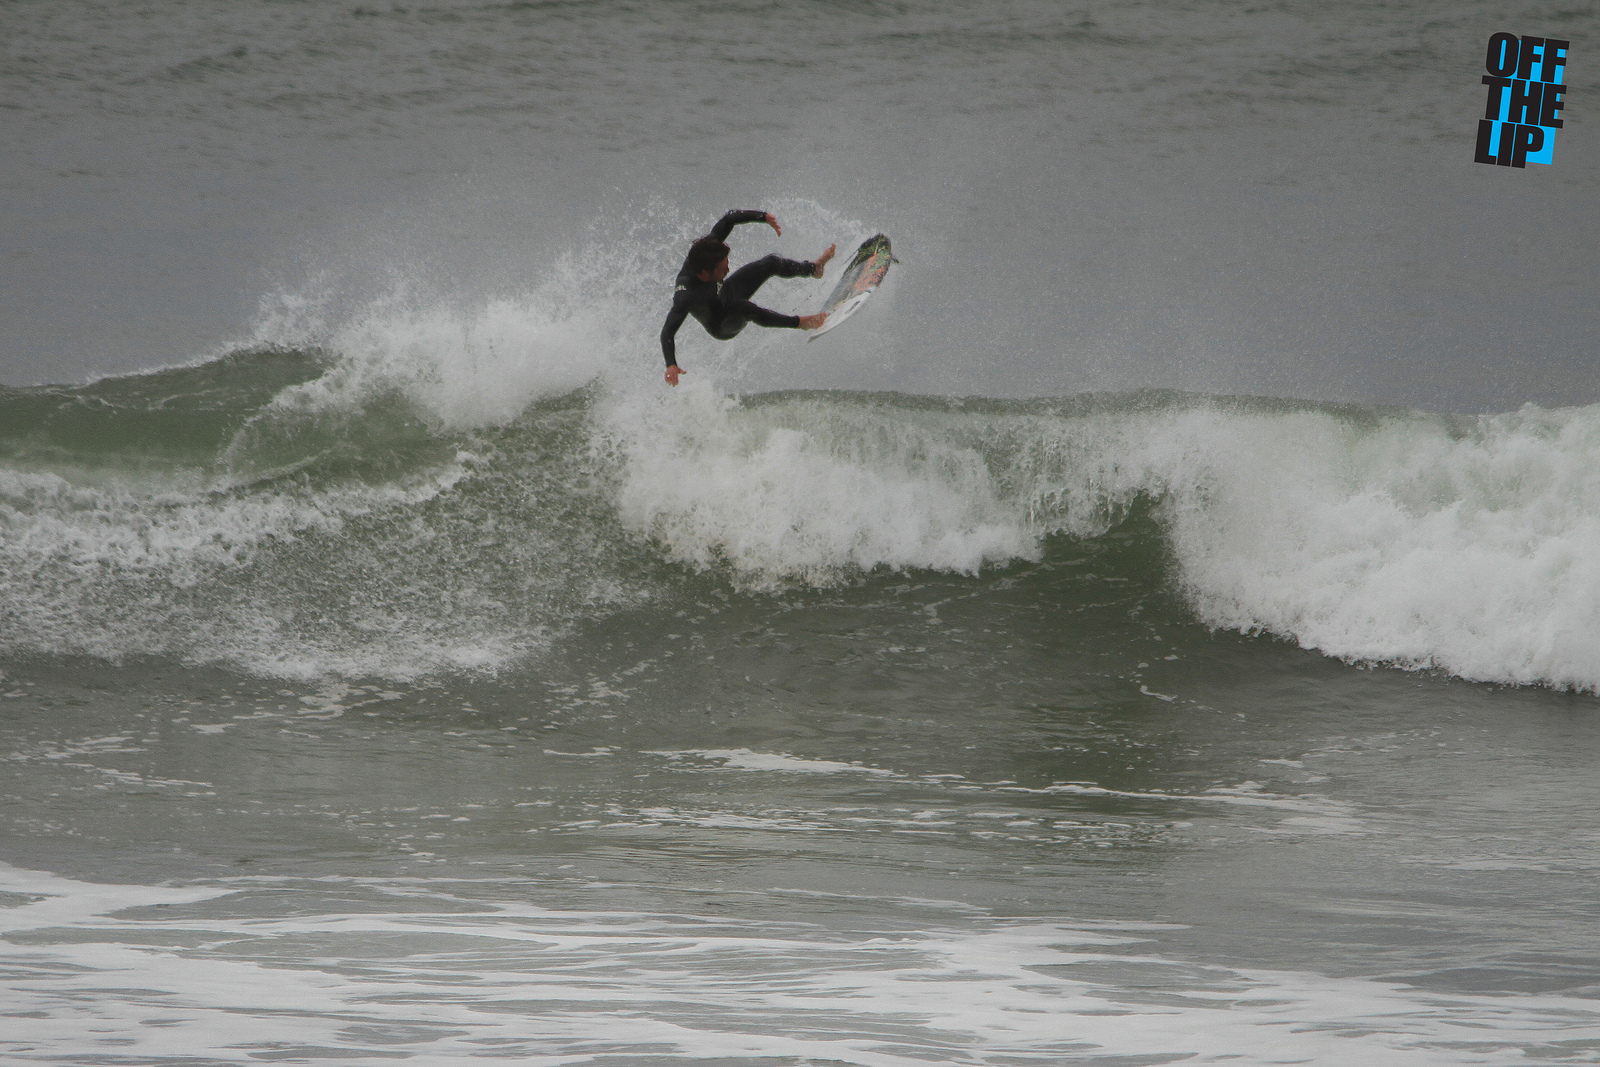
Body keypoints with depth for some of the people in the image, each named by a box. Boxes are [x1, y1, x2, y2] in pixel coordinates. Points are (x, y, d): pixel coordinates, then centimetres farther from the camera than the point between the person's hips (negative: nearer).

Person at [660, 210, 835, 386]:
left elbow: (728, 220, -17)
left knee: (772, 263, 8)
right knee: (743, 308, -38)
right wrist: (671, 365, -62)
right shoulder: (687, 294, -45)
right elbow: (668, 331, -48)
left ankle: (813, 268, 41)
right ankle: (799, 322, -19)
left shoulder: (706, 249, -30)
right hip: (722, 328, -7)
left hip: (727, 292, 7)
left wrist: (764, 216, -25)